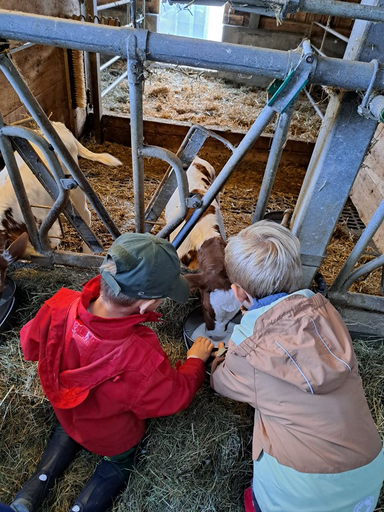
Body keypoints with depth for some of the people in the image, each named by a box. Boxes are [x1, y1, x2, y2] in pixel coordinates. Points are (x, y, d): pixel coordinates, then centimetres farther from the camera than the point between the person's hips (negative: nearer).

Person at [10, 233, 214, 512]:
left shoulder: (58, 308, -35)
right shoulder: (141, 358, -47)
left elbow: (31, 344, -11)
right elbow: (176, 396, -25)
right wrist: (196, 360, -8)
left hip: (66, 413, 4)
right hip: (115, 438, -3)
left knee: (69, 432, 39)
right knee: (120, 462, 31)